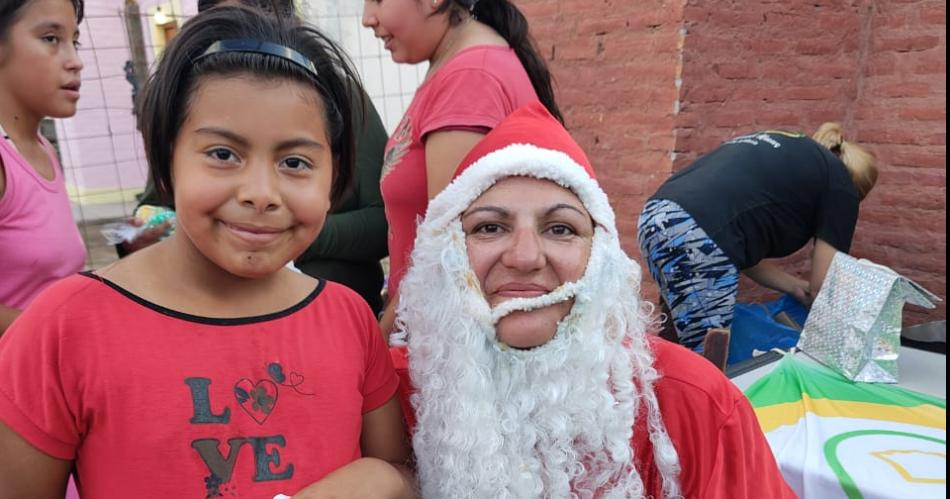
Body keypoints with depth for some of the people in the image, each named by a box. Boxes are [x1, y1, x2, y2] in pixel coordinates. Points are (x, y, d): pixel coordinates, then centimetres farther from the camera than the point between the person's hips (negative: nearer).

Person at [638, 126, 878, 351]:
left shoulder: (781, 150, 31)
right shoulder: (839, 183, 11)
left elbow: (745, 247, 28)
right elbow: (823, 285, 10)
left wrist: (796, 287, 31)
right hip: (695, 237, -9)